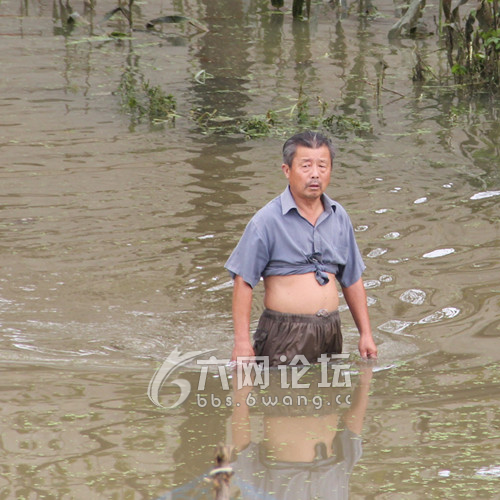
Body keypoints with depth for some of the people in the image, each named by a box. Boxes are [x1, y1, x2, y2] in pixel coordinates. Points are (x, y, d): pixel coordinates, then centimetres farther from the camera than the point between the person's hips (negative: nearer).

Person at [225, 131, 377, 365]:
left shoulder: (339, 217, 11)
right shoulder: (266, 220, -8)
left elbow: (353, 280, 17)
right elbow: (243, 282, -9)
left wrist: (366, 334, 14)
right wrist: (242, 342, -15)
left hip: (330, 335, 5)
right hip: (284, 336, -5)